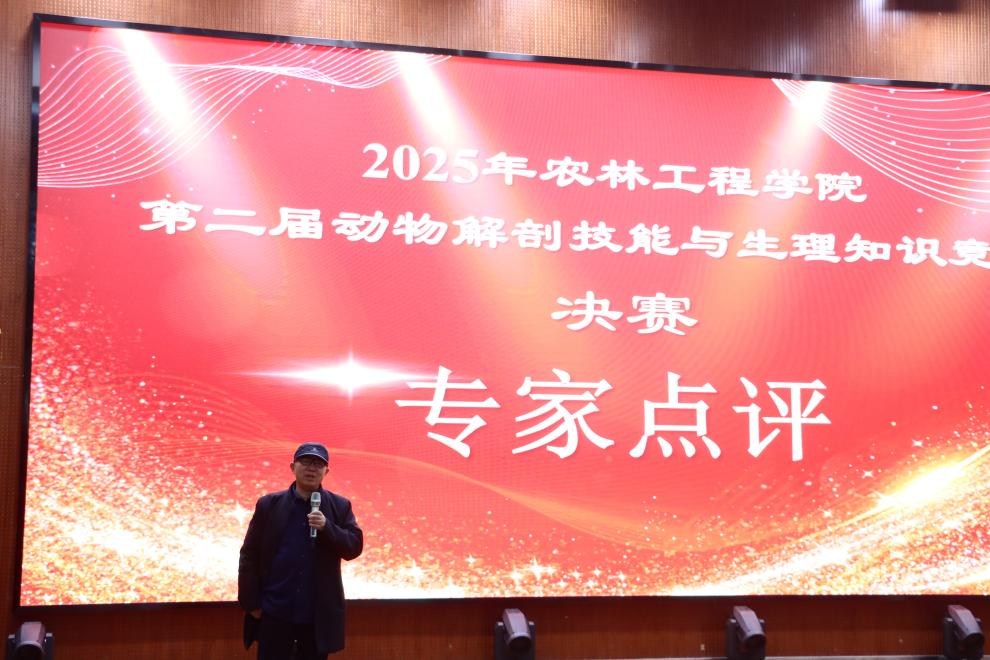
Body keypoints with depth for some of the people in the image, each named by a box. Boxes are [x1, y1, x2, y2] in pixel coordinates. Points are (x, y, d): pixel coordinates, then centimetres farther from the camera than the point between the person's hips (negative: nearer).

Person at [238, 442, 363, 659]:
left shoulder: (339, 506, 5)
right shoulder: (269, 504, 3)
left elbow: (354, 547, -3)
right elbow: (249, 555, 3)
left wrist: (326, 527, -19)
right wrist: (250, 602, -2)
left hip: (319, 615, 1)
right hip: (275, 612, 0)